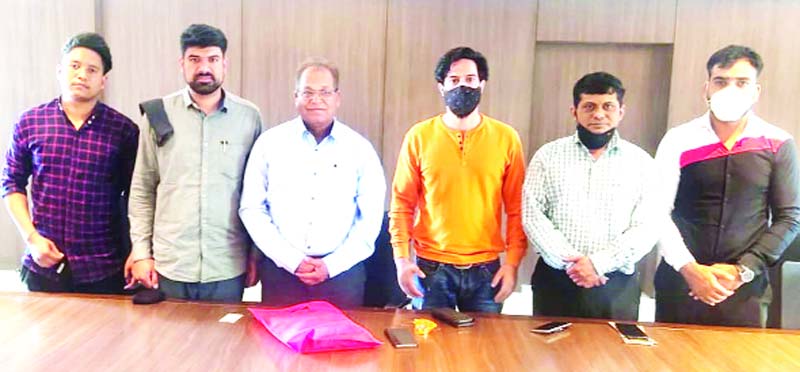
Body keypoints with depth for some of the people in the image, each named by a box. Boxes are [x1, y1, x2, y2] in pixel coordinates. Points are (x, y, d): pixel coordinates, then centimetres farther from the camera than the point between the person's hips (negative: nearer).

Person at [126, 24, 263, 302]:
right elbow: (142, 190, 4)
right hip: (167, 266, 0)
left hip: (228, 269, 0)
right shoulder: (158, 114, -1)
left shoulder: (249, 117, -2)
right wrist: (141, 253, 1)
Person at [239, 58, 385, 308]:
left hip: (341, 271, 0)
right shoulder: (270, 143, 3)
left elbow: (371, 216, 0)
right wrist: (291, 260, -7)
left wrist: (332, 265, -8)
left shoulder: (360, 149, 2)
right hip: (280, 270, 1)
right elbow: (252, 209, 1)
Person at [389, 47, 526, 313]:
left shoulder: (506, 138, 0)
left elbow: (516, 208, 2)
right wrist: (402, 259, -6)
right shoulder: (419, 136, -1)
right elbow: (402, 203, 1)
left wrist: (513, 262, -4)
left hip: (485, 270, 1)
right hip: (431, 268, 0)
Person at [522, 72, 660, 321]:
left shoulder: (640, 161, 4)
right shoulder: (549, 155, 3)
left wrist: (598, 263, -14)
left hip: (617, 286, 0)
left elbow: (647, 228, -3)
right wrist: (569, 262, -14)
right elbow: (532, 216, -4)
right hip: (556, 281, 0)